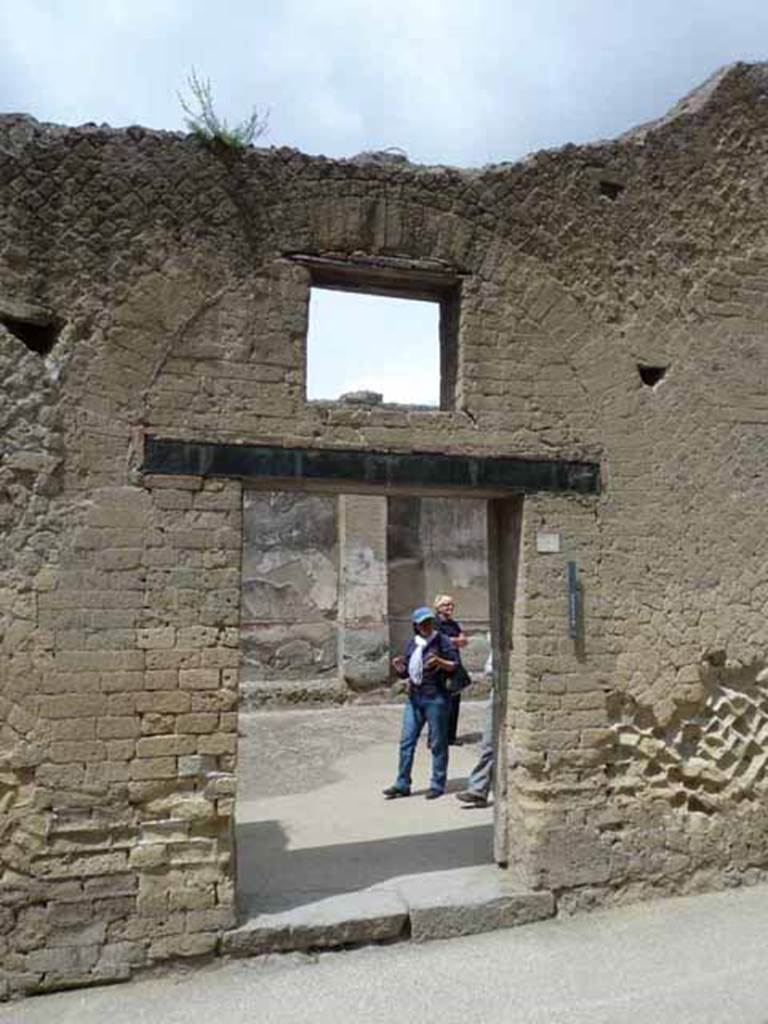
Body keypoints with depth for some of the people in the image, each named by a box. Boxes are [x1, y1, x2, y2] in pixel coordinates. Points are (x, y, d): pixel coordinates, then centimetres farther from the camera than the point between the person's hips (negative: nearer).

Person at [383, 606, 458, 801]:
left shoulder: (442, 641, -3)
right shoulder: (411, 643, 11)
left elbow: (455, 665, -4)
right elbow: (405, 673, 15)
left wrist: (439, 661, -21)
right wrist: (398, 667, -6)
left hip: (435, 697, -5)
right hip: (414, 697, 5)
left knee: (438, 743, 4)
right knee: (406, 741, 6)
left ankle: (437, 785, 15)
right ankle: (402, 784, 14)